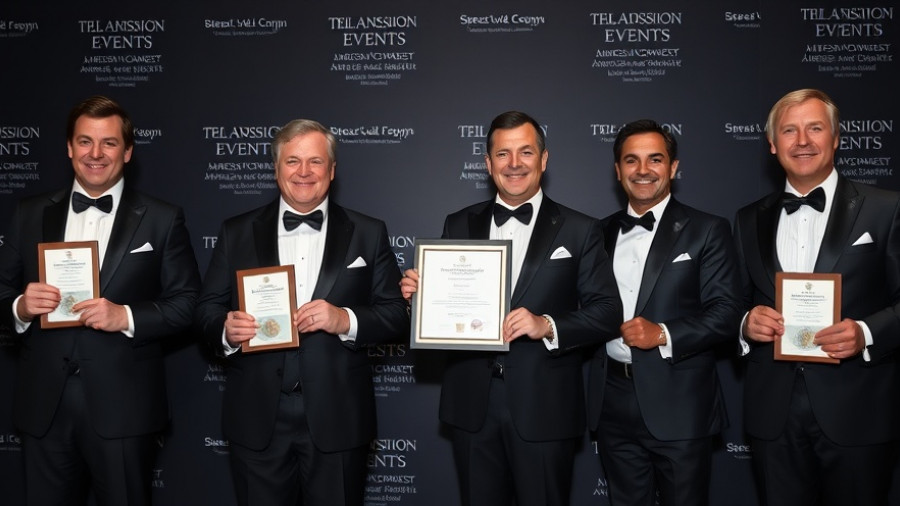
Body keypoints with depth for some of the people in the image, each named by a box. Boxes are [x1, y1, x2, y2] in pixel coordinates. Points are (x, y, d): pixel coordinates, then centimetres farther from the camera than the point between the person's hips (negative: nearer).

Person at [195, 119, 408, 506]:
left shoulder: (368, 234, 3)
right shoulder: (237, 232, 6)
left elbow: (396, 314, -1)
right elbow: (207, 308, 6)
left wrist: (346, 320, -18)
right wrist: (227, 329, -15)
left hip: (337, 419, -1)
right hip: (256, 420, 1)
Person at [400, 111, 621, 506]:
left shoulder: (579, 231, 0)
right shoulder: (459, 225, 7)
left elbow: (607, 312, -4)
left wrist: (547, 325, -19)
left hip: (543, 409, -2)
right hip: (472, 406, 2)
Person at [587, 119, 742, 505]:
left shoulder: (707, 231, -2)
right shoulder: (602, 232, 11)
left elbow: (725, 313, -9)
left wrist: (663, 334, -21)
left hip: (678, 405, -4)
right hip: (612, 402, 4)